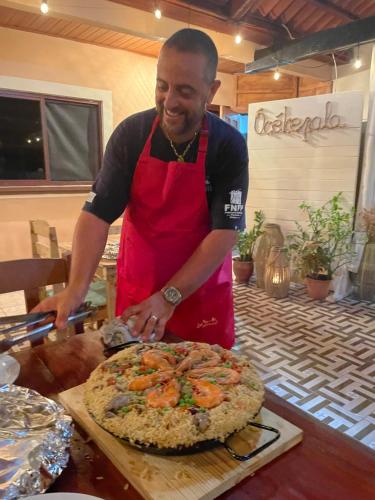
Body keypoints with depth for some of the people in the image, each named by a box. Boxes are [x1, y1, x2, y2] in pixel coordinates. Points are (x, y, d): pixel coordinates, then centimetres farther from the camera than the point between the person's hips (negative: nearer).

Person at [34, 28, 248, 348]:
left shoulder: (230, 146, -14)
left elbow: (226, 231, -18)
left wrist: (170, 297, -24)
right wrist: (77, 288, -24)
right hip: (135, 288, 2)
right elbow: (97, 214, -11)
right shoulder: (130, 134, -10)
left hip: (202, 290, -1)